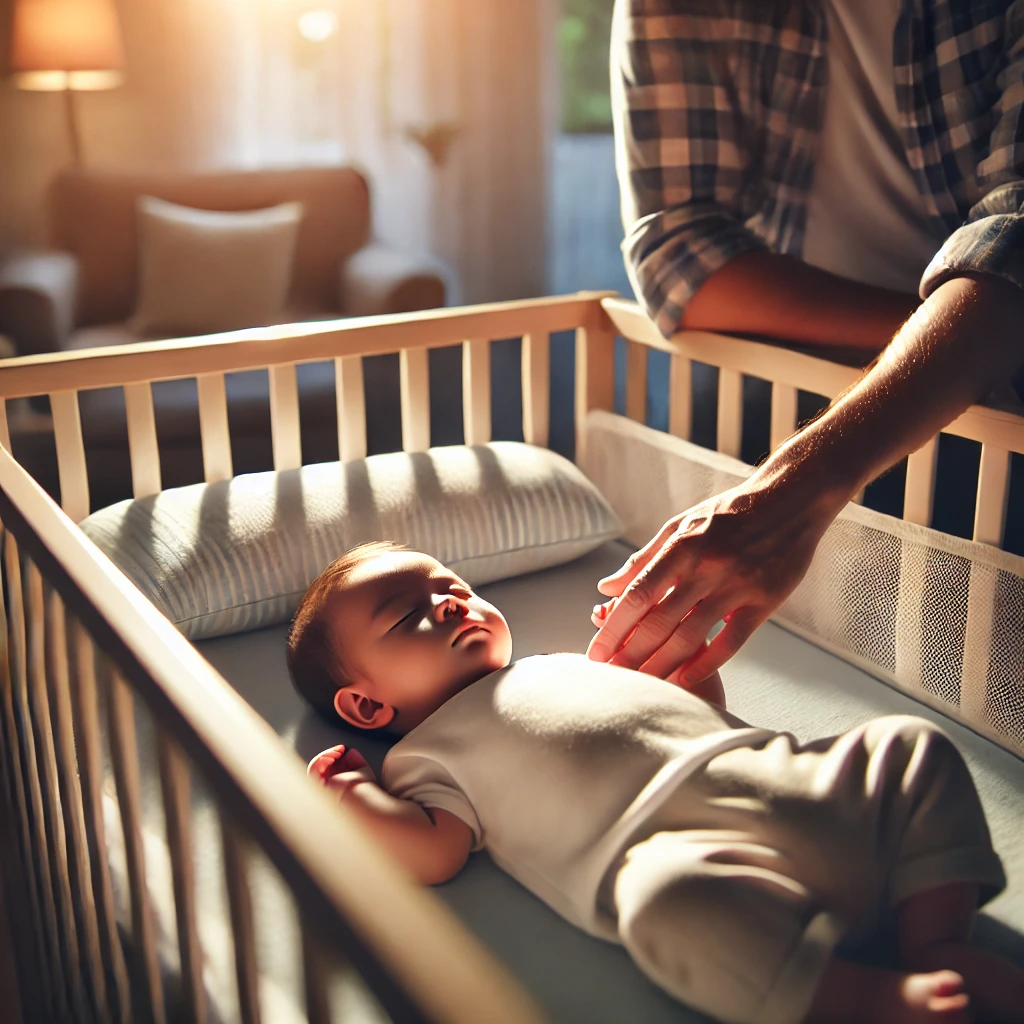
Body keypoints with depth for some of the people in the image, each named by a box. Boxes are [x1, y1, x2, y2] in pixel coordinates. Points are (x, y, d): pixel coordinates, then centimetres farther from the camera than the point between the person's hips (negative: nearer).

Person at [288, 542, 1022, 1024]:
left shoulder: (565, 666, 33)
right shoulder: (427, 754, 16)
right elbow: (435, 854, -2)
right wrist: (351, 795, -8)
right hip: (674, 842, -7)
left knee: (914, 746, 4)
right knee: (668, 899, -40)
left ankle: (938, 941, -8)